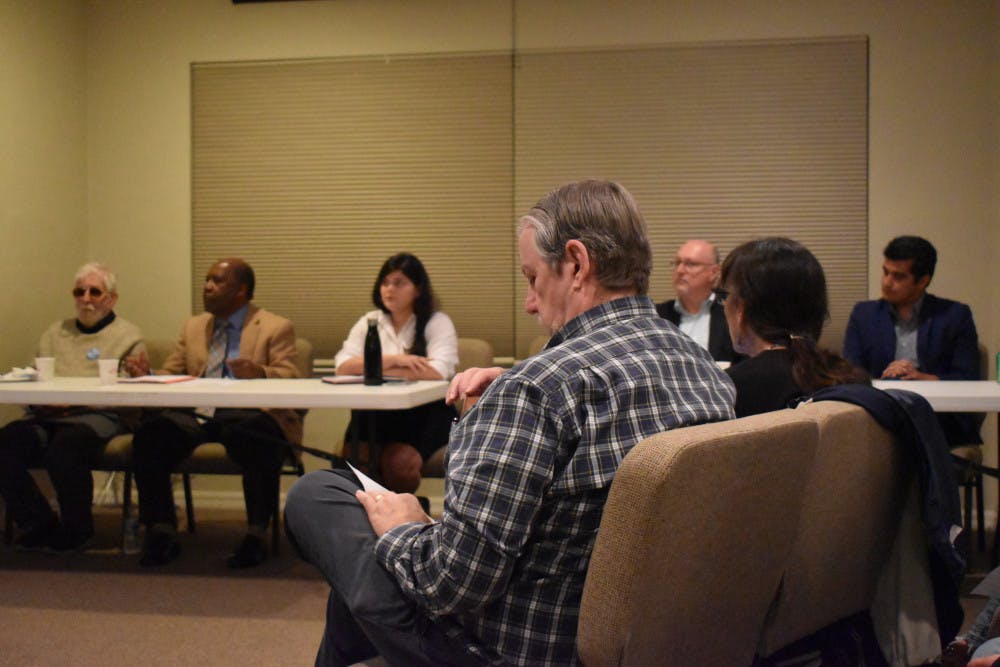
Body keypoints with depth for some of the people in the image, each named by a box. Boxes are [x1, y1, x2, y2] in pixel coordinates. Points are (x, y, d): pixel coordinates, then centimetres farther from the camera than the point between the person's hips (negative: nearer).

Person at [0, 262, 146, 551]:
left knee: (66, 444, -37)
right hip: (47, 416, 5)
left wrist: (75, 401, -15)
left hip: (99, 416, -5)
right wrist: (40, 400, -5)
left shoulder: (128, 336, 10)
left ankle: (76, 530, -14)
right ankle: (39, 525, -10)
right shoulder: (55, 333, 27)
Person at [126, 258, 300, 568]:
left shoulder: (276, 328, 9)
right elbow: (168, 375, 21)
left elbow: (289, 381, -4)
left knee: (257, 439, -39)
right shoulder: (193, 327, 25)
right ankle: (161, 531, -18)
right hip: (195, 415, 4)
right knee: (151, 431, -27)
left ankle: (256, 535, -26)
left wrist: (260, 373, -26)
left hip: (246, 415, -4)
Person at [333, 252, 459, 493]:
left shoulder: (438, 323, 4)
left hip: (426, 413, -3)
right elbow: (343, 367, 0)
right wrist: (392, 360, -11)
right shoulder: (369, 322, 15)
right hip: (376, 413, 3)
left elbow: (438, 372, -15)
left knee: (400, 460, -32)